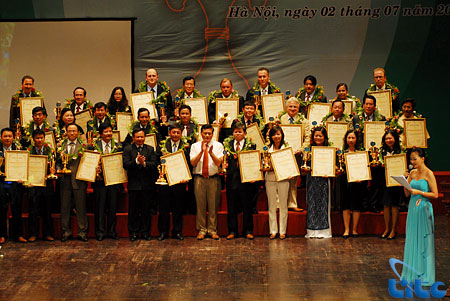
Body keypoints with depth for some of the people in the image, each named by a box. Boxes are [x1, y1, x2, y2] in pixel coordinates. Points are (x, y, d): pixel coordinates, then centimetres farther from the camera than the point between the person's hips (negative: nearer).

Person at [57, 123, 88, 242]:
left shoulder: (83, 146, 4)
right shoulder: (61, 145, 11)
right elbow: (58, 161, 15)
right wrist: (59, 169, -3)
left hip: (79, 179, -2)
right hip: (65, 180, 2)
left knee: (81, 207, 1)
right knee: (65, 207, 6)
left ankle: (82, 232, 9)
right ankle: (66, 231, 16)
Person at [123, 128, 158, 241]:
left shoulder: (150, 149, 9)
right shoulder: (128, 149, 3)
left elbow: (154, 164, -3)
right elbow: (125, 165, -9)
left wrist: (144, 163, -20)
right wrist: (136, 161, -24)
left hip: (147, 185, 1)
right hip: (133, 185, -1)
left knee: (146, 209, 6)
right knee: (133, 210, 4)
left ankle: (145, 232, 15)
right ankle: (133, 232, 13)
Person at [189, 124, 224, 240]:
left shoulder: (218, 145, 4)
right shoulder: (195, 146, 7)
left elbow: (218, 163, -7)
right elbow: (193, 163, -5)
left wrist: (211, 152, -23)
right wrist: (202, 151, -16)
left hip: (214, 178, 0)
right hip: (199, 178, 0)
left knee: (213, 205, 3)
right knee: (200, 205, 3)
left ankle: (213, 230, 12)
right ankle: (202, 230, 12)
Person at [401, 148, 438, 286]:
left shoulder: (429, 174, -8)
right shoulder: (412, 173, 10)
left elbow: (435, 194, -10)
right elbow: (407, 194, 11)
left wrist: (419, 192, -19)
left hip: (424, 209, -6)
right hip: (412, 208, 6)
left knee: (424, 242, -1)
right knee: (412, 241, 9)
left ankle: (425, 276, 8)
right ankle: (413, 274, 17)